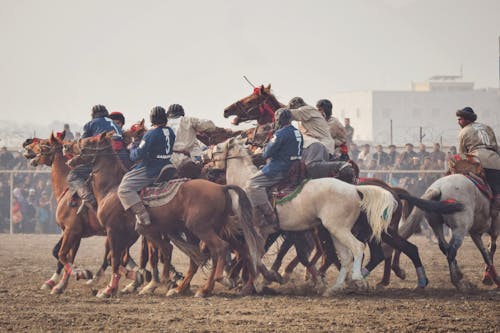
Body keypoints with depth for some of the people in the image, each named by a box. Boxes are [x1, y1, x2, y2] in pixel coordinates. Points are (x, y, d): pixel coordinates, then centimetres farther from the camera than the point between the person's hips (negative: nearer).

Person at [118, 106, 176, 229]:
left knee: (124, 188, -13)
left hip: (150, 170, -9)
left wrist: (133, 148, 7)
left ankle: (142, 217, -25)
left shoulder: (151, 134, -17)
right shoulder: (170, 132, 8)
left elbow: (138, 155, -16)